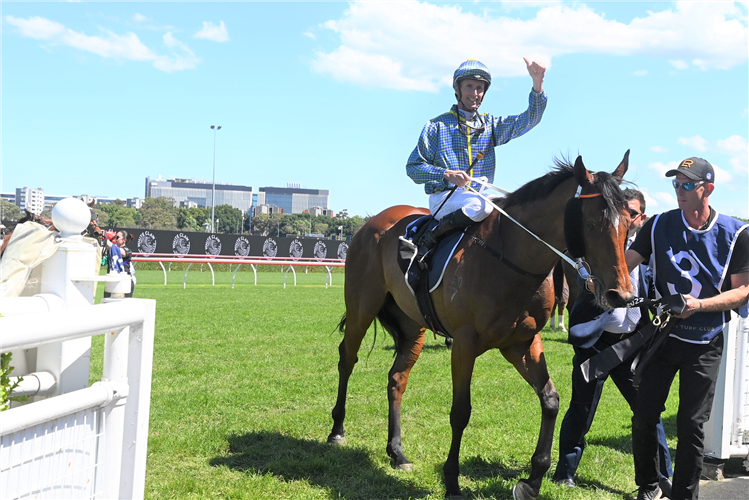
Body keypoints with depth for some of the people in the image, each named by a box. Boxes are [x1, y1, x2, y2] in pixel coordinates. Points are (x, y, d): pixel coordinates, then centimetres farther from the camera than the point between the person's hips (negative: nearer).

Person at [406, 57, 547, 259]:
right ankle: (428, 240, -22)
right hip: (444, 198, -5)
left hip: (481, 196, 5)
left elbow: (528, 120, 2)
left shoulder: (490, 125, 16)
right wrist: (447, 174, -17)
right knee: (479, 206, -35)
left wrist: (537, 84, -14)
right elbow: (413, 167, 1)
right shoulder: (437, 126, 5)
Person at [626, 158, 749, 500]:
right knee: (644, 416, 5)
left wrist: (700, 305, -22)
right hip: (663, 334, 2)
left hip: (705, 343, -2)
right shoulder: (660, 225, -3)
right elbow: (625, 263, -5)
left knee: (692, 424, 0)